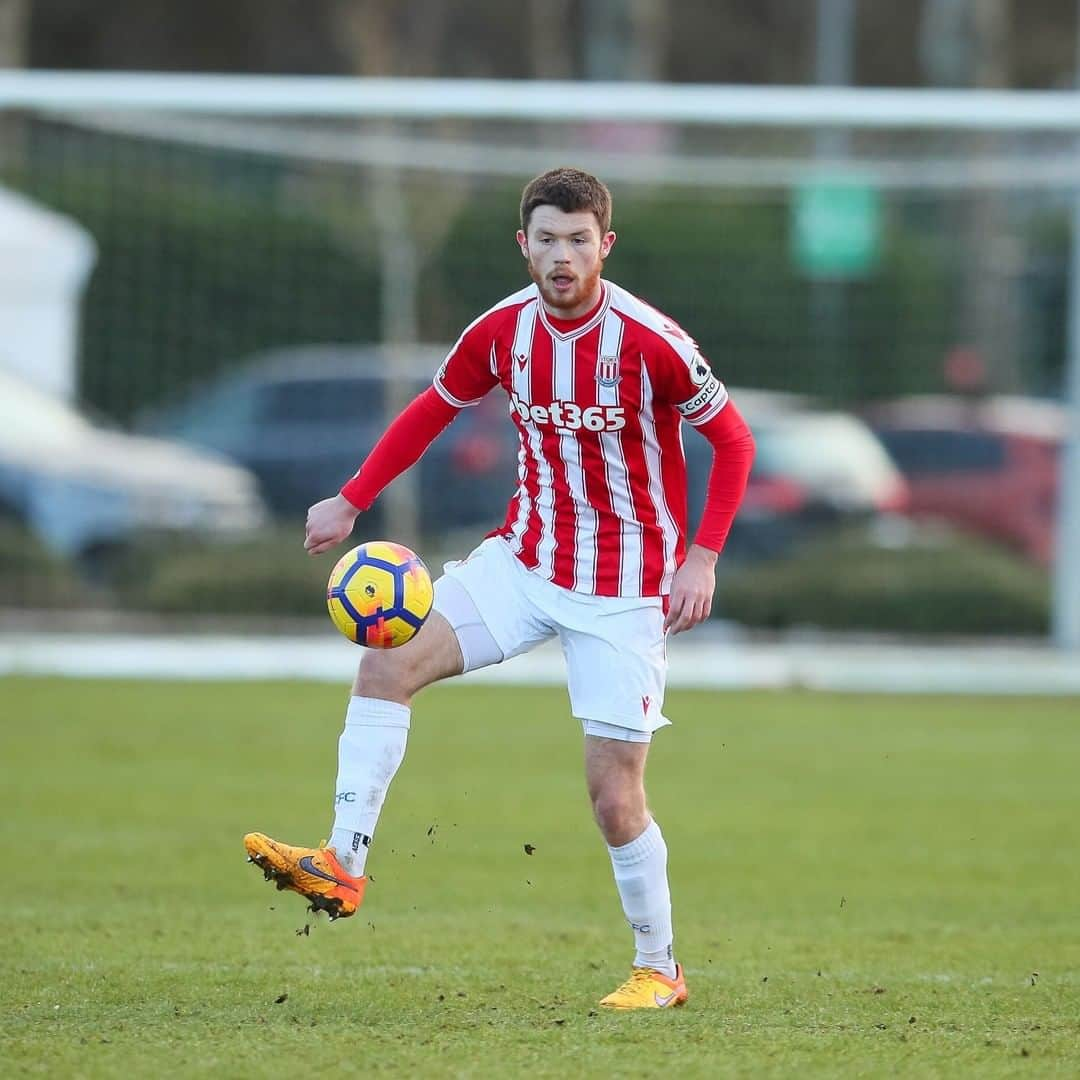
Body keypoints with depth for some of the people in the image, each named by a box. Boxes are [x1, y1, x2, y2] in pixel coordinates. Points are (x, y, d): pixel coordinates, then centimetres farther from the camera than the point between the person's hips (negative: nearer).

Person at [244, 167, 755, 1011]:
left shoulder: (650, 341, -19)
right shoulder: (503, 332, -5)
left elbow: (733, 441, -9)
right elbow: (434, 409, 13)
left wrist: (703, 557, -17)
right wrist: (352, 502, 8)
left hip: (625, 588, -5)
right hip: (526, 557, 5)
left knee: (615, 797, -5)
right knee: (390, 662, -15)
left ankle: (658, 969, 15)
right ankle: (342, 867, -14)